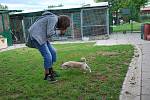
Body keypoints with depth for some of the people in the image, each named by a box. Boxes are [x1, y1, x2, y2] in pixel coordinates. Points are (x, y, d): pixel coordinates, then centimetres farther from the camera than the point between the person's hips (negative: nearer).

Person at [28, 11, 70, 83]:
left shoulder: (54, 18, 13)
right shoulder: (53, 19, -17)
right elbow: (49, 33, -22)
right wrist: (55, 31, -3)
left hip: (42, 37, 10)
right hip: (37, 36, -10)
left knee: (53, 52, 11)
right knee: (48, 56, -9)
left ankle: (50, 71, 27)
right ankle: (47, 75, 10)